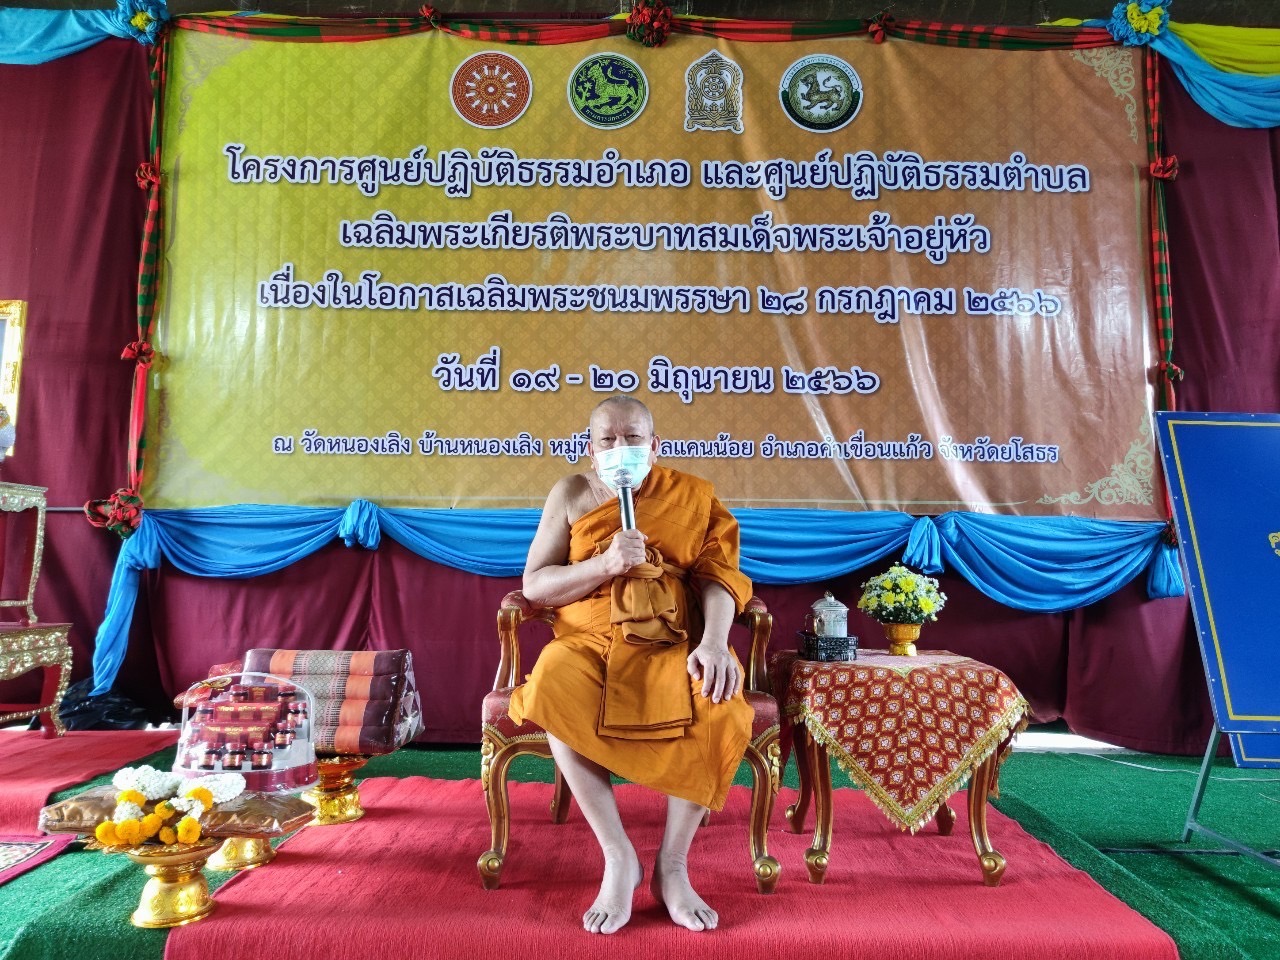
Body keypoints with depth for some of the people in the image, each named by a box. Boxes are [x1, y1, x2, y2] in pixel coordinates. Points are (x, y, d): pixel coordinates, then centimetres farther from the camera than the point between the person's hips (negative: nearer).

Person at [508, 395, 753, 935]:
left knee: (718, 704, -32)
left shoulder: (693, 496, 8)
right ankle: (618, 857, -18)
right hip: (587, 641, 0)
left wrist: (714, 642, -22)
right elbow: (534, 585, 1)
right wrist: (605, 564, -15)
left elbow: (716, 574, -2)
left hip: (671, 643, 0)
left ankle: (672, 864, -12)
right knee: (552, 691, -34)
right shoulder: (571, 494, 7)